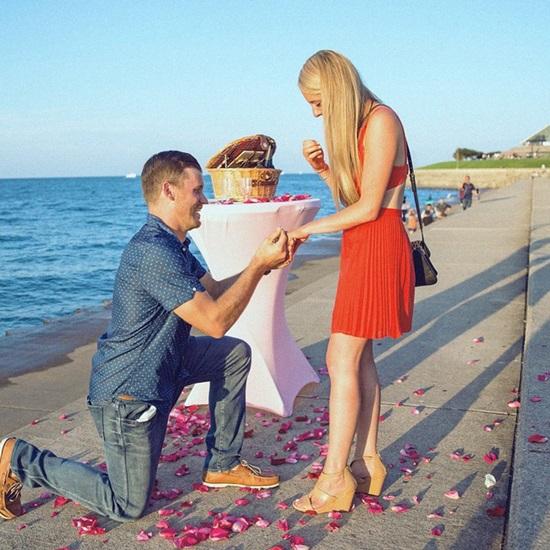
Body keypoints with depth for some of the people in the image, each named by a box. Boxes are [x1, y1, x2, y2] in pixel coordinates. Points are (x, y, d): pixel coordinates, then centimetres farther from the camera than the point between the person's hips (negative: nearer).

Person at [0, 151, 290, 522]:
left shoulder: (172, 244, 6)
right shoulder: (154, 252, -28)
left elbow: (215, 292, 13)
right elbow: (215, 321, -27)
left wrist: (264, 264, 0)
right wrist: (258, 265, -20)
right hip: (129, 391, -10)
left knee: (236, 354, 11)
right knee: (128, 506, 3)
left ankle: (222, 465, 18)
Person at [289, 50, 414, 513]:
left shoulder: (381, 121, -14)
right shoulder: (353, 126, 14)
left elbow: (369, 207, -18)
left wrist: (309, 229, -10)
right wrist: (322, 168, -1)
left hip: (379, 247, -9)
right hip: (360, 248, 9)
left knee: (342, 360, -8)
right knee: (359, 358, 10)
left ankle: (335, 477, 0)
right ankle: (368, 464, 19)